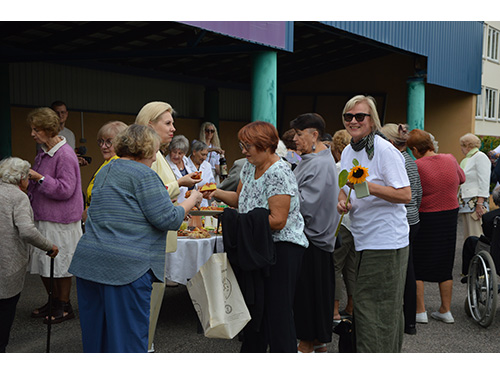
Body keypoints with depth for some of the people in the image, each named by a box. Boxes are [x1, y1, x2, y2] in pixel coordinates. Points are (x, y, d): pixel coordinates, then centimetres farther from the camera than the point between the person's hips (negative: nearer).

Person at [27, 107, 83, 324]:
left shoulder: (65, 155, -18)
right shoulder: (44, 152, 11)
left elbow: (65, 189, -23)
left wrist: (39, 178, -24)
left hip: (60, 221, -9)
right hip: (42, 217, 9)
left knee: (60, 265, 3)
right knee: (44, 265, 16)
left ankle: (64, 307, 18)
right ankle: (53, 302, 31)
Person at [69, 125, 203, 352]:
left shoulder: (105, 172, 18)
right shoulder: (143, 174, -9)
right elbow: (167, 219, -11)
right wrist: (191, 201, 5)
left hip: (88, 262, 8)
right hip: (126, 266, -8)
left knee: (96, 333, 15)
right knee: (129, 335, 1)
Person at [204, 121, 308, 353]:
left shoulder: (279, 173, -19)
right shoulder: (250, 166, 9)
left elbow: (277, 221, -23)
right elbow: (240, 199, 20)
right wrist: (216, 193, 3)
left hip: (283, 247, -9)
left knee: (278, 310, -6)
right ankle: (252, 352, 29)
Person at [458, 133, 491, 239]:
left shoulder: (480, 157, -9)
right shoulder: (466, 159, 18)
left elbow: (484, 183, -15)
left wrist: (480, 204, -21)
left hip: (475, 202, -9)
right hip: (465, 203, 9)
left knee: (475, 236, -12)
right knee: (467, 236, 11)